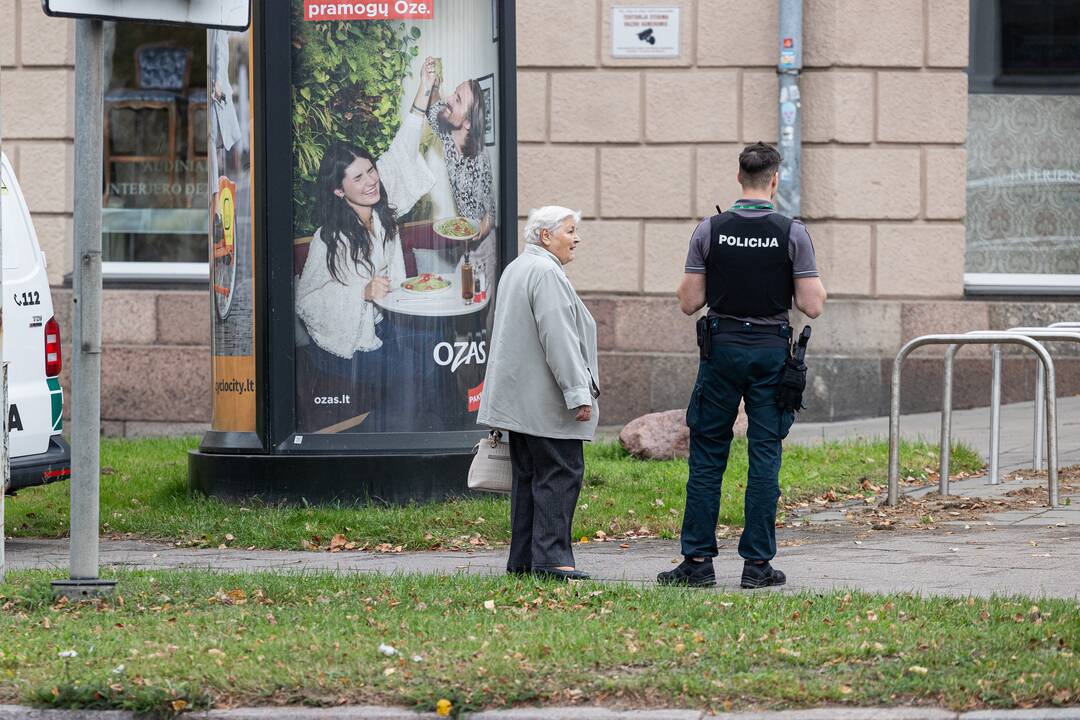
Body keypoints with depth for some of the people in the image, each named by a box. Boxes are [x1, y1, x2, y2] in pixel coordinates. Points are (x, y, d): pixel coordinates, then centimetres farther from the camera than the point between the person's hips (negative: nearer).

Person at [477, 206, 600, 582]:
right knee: (560, 472, -9)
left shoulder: (515, 269, 19)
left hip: (520, 401, 10)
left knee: (529, 475, 11)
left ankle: (523, 558, 11)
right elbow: (558, 337, -21)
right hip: (545, 400, -10)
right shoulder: (546, 273, -14)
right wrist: (578, 392, -20)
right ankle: (550, 556, -13)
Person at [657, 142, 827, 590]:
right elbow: (813, 306, -8)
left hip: (721, 349, 1)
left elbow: (689, 303, -2)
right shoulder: (792, 234, -6)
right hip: (771, 351, 0)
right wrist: (814, 282, 13)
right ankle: (757, 564, 3)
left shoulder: (710, 231, -3)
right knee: (765, 458, 3)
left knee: (707, 456, 6)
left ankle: (698, 561, 4)